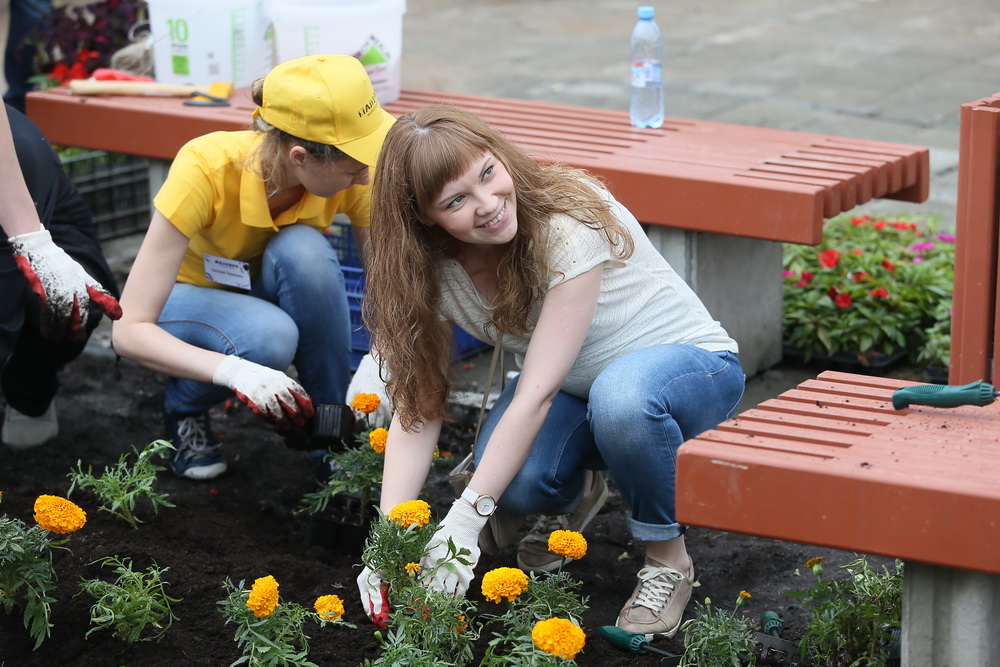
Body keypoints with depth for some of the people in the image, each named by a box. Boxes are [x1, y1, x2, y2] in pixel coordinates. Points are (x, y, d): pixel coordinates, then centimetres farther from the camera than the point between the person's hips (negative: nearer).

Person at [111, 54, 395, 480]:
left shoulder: (353, 174, -26)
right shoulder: (204, 170, -36)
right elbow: (128, 330, -36)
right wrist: (233, 369, -52)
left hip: (272, 292, 3)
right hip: (190, 296, -3)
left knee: (303, 250, -33)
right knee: (267, 337, -37)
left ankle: (333, 424, -13)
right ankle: (185, 407, -3)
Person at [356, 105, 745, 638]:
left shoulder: (570, 227, -31)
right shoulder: (434, 265, -13)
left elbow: (537, 394, -33)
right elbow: (419, 402, -14)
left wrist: (464, 520, -36)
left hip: (688, 361, -5)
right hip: (571, 390, 5)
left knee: (621, 394, -41)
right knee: (517, 482, -29)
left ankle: (668, 558, -15)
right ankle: (576, 492, 10)